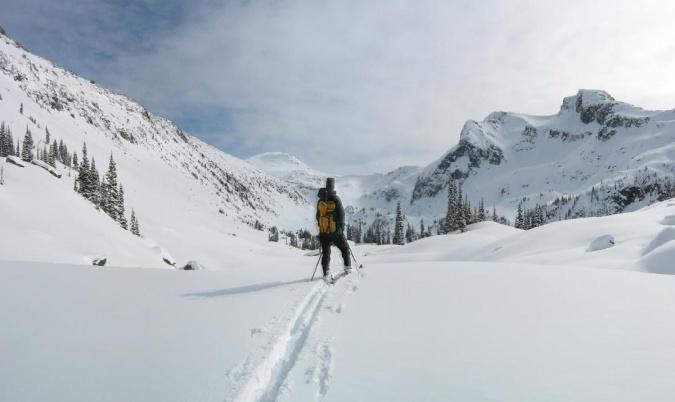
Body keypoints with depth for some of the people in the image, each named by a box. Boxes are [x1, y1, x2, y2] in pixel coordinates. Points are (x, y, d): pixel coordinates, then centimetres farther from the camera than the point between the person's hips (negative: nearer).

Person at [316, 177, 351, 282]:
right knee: (345, 249, 18)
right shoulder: (336, 199, -14)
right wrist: (342, 227, -2)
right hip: (336, 231, -4)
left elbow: (318, 216, 11)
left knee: (325, 253, 8)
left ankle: (326, 274, 1)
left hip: (324, 232, 4)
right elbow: (341, 214, -13)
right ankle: (348, 268, 21)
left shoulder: (320, 201, 2)